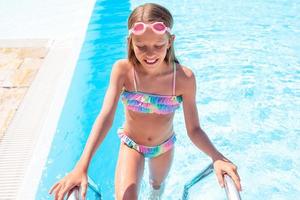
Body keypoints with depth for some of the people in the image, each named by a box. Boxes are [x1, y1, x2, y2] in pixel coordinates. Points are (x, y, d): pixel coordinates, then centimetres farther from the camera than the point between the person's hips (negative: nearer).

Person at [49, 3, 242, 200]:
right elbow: (105, 117, -35)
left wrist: (217, 157, -41)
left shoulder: (184, 78, -27)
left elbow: (194, 129, -23)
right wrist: (81, 167, -45)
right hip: (131, 144, -1)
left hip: (164, 146, 2)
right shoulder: (122, 70, -28)